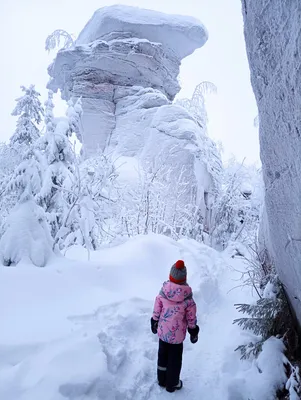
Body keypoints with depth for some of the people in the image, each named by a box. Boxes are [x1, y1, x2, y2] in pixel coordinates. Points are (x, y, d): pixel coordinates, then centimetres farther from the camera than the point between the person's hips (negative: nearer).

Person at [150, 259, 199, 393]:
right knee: (174, 359, 19)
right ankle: (172, 384, 38)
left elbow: (156, 311, -5)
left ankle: (162, 380, 44)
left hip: (162, 331, 3)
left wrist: (154, 323, 13)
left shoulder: (162, 292, -17)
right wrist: (193, 332, 6)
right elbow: (191, 318, -11)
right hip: (177, 334, -3)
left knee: (162, 355, 24)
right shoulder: (187, 298, -24)